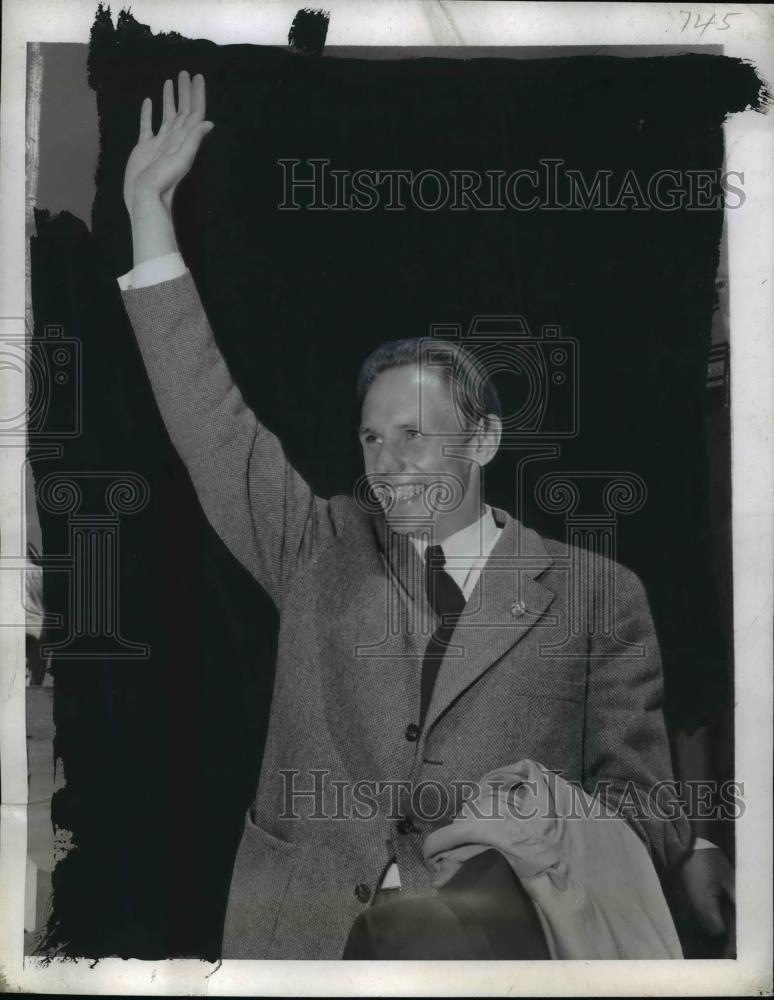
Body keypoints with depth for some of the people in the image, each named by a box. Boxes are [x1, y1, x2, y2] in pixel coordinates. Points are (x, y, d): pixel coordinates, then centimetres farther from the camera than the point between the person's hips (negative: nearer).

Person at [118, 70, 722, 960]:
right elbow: (212, 422, 3)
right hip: (300, 936, 3)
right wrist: (149, 206, 1)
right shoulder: (319, 551, 9)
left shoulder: (596, 594, 3)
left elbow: (645, 814, 5)